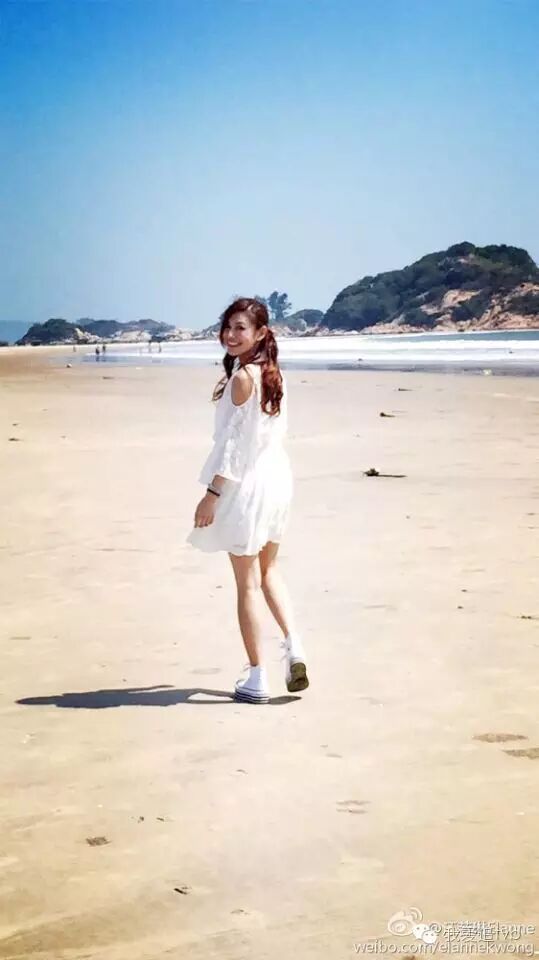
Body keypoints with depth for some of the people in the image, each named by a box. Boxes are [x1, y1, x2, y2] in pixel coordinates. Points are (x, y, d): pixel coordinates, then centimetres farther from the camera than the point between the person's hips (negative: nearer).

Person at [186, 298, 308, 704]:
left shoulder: (242, 378, -17)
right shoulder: (273, 374, 8)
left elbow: (235, 441, -20)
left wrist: (212, 494, -16)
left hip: (247, 485, -8)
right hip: (278, 477, 8)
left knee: (248, 583, 1)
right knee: (268, 569, 24)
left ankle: (257, 679, 6)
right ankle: (294, 645, 8)